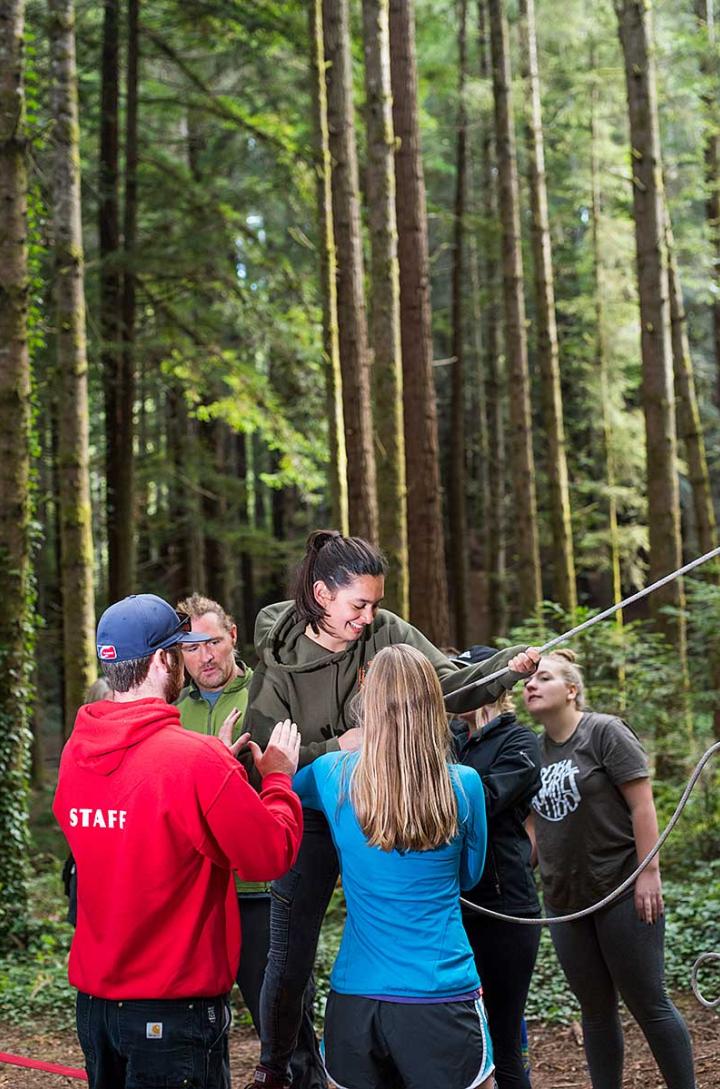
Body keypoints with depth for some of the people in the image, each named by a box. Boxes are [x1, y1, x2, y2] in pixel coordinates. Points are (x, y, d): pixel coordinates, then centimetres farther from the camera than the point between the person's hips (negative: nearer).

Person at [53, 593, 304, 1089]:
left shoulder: (75, 754, 1)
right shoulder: (194, 759, -20)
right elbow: (272, 856, -14)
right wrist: (278, 778, 2)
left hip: (94, 998, 7)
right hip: (175, 1007, -7)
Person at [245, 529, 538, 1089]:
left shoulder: (387, 632, -9)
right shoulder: (279, 659, -12)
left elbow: (450, 686, -12)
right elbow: (263, 753, -12)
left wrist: (510, 665, -28)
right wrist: (335, 749, -23)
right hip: (309, 822, -1)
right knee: (290, 960, 6)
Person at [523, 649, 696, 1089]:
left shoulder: (605, 732, -8)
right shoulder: (536, 749, 10)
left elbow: (642, 804, -12)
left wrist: (649, 872, -18)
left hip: (622, 892, -6)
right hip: (566, 902, 6)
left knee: (649, 1004, 0)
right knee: (597, 1011, 12)